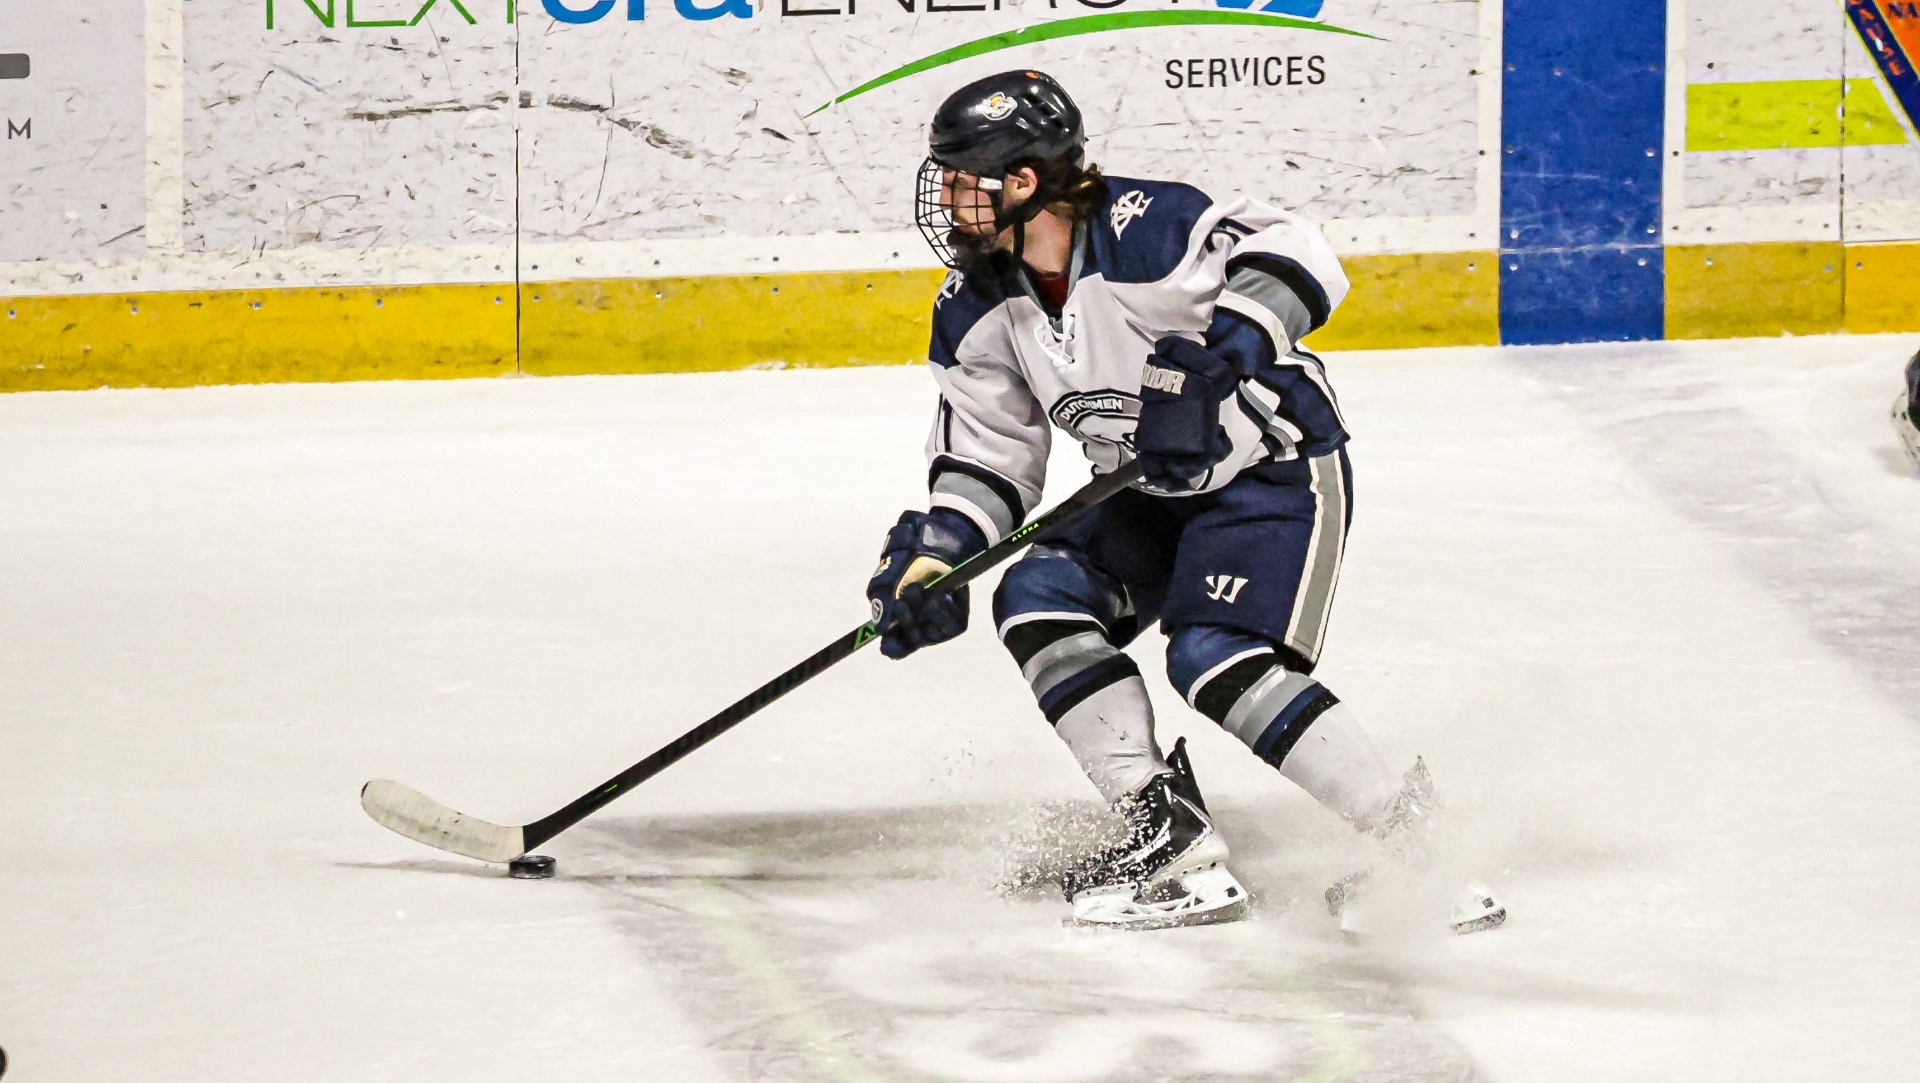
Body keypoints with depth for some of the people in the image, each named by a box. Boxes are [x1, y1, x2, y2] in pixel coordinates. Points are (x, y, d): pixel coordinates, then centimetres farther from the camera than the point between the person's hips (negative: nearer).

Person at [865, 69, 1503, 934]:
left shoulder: (1141, 230, -27)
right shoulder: (976, 310, -3)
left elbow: (1294, 257, -34)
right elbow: (985, 452, 4)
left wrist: (1212, 364, -45)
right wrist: (933, 559, -10)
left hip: (1277, 467, -8)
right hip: (1153, 497, 8)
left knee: (1221, 659, -24)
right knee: (1037, 597, -9)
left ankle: (1412, 838, -17)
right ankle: (1171, 840, -8)